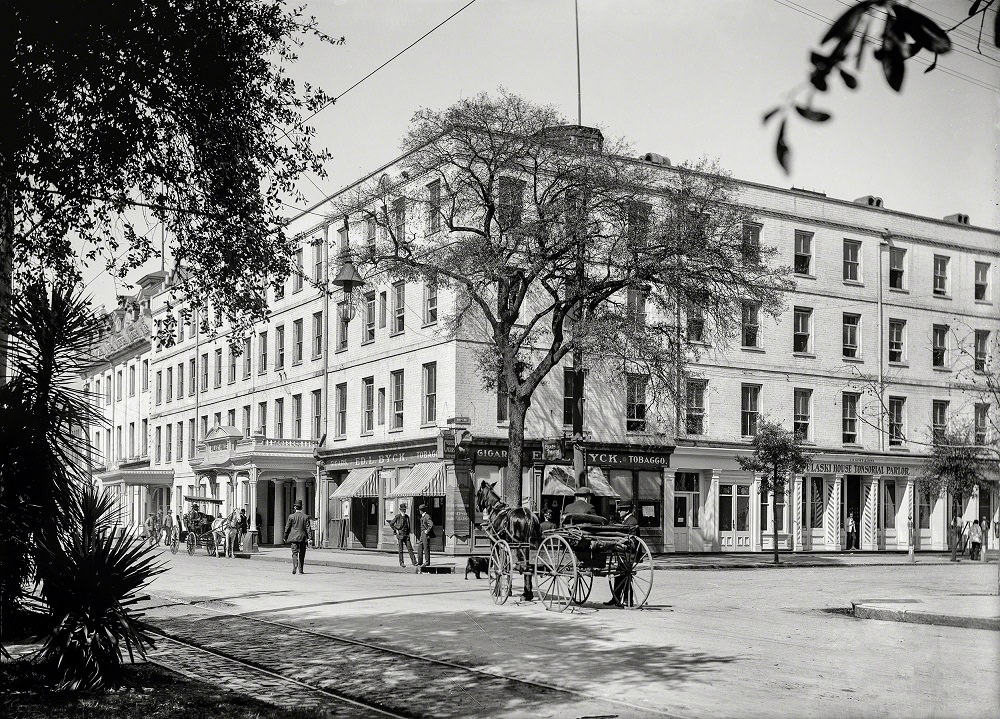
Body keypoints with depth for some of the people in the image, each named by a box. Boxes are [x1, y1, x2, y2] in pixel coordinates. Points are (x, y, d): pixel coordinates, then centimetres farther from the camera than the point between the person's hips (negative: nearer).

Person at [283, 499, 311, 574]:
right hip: (303, 537, 1)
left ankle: (295, 566, -26)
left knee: (294, 553, -3)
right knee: (302, 554, 10)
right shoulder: (305, 517, 1)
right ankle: (301, 570, 16)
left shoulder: (291, 516, -3)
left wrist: (285, 537, 11)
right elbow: (308, 528, -3)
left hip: (294, 537, -1)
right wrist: (308, 538, -2)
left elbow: (287, 528, 1)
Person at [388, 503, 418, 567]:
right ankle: (401, 563, 6)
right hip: (400, 535, -4)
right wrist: (396, 530, -4)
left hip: (406, 535, 4)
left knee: (410, 548, -2)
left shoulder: (407, 516, 11)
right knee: (401, 550, 0)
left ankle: (414, 562, -6)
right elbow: (391, 524, -2)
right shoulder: (398, 516, -5)